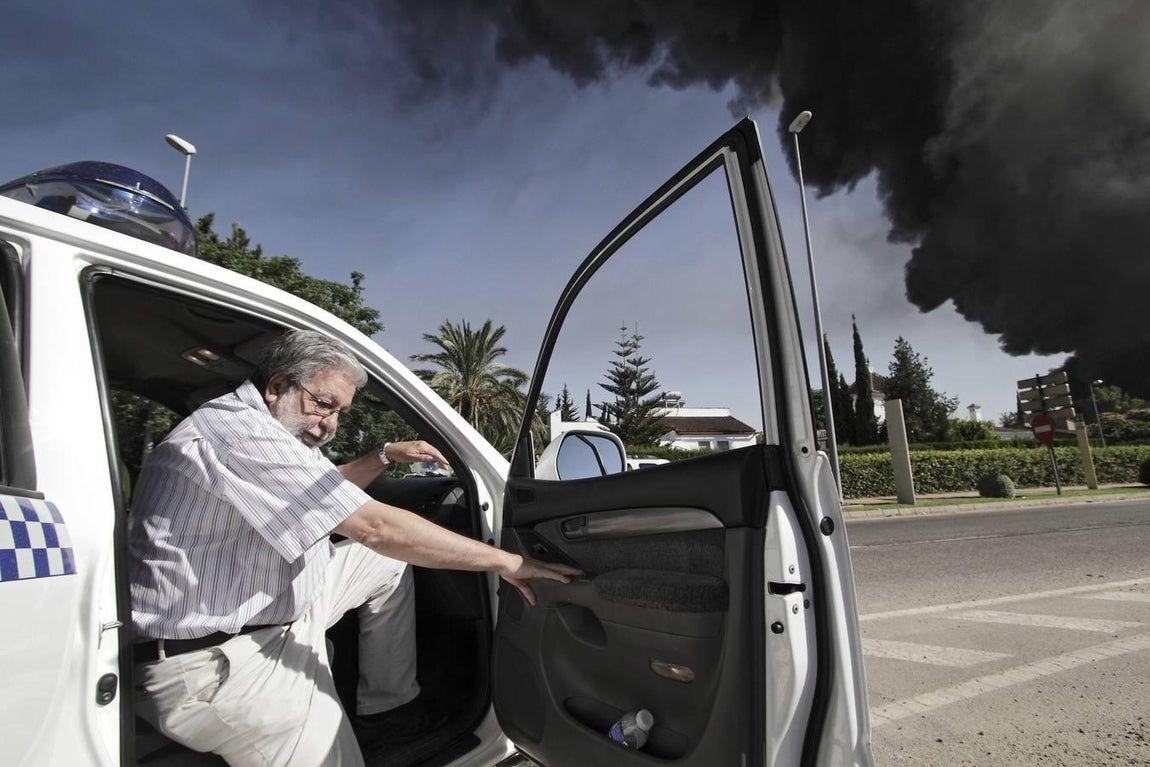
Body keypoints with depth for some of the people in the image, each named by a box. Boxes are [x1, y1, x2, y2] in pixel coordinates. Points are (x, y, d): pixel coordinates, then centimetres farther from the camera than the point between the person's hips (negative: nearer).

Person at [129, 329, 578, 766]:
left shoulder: (266, 433, 7)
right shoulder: (238, 430, -25)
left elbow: (324, 492, 24)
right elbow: (375, 527, -29)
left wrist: (386, 455, 9)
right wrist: (504, 561, -24)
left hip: (272, 611, 10)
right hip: (209, 663, -10)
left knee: (390, 563, 12)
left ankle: (389, 704, 21)